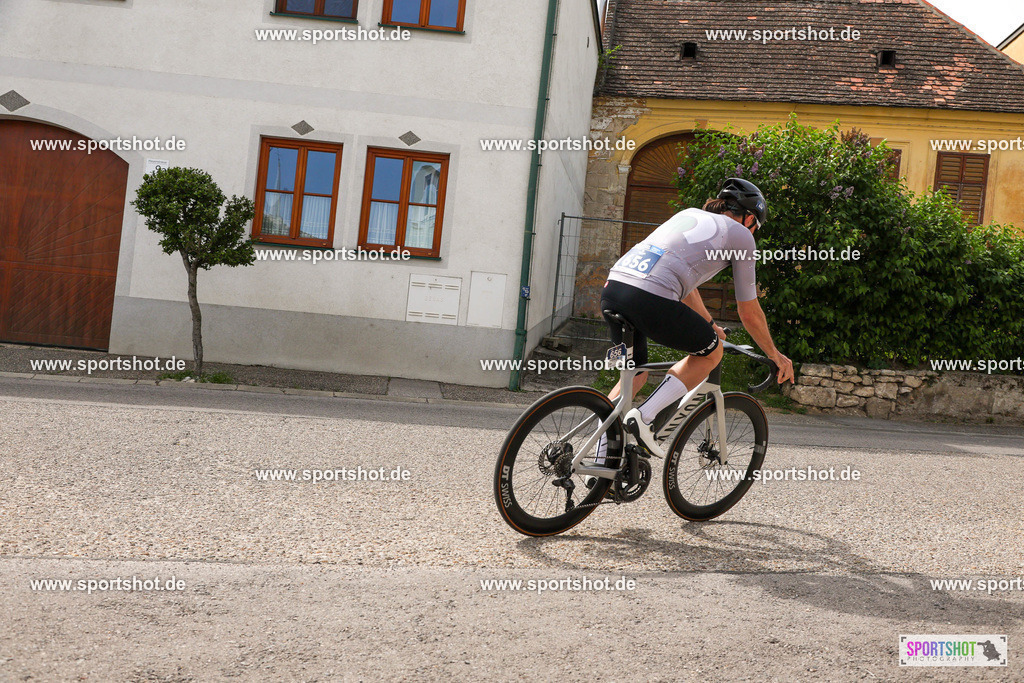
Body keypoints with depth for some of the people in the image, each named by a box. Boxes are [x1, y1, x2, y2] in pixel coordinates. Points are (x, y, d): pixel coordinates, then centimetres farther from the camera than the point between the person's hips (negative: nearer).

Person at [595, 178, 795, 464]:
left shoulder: (689, 214, 33)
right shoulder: (740, 233, 14)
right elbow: (749, 314, 18)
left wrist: (708, 325, 59)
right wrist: (775, 355, 34)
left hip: (612, 287, 7)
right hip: (650, 299, -7)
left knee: (634, 375, 27)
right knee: (711, 352, 19)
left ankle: (601, 462, 22)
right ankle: (645, 416, 3)